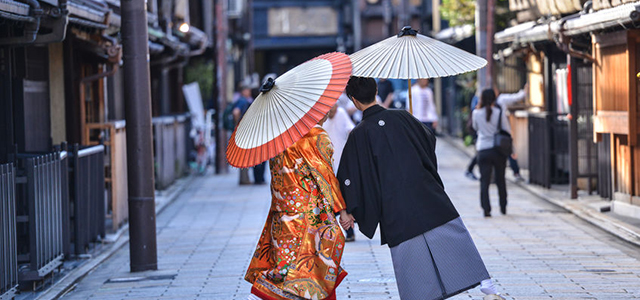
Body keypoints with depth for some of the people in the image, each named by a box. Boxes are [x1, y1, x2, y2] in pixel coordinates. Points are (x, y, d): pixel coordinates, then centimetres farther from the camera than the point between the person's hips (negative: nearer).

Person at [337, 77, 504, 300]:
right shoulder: (400, 117, 2)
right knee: (456, 240, 6)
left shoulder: (358, 135, -7)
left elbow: (350, 176, -5)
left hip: (396, 212, -2)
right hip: (429, 197, 2)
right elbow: (430, 138, 19)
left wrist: (348, 211, 5)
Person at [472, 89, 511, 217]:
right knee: (500, 179, 14)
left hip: (483, 150, 0)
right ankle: (503, 208, 22)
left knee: (484, 181, 0)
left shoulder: (477, 113, -3)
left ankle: (486, 209, -12)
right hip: (499, 150, 0)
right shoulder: (500, 113, -6)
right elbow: (507, 131, -1)